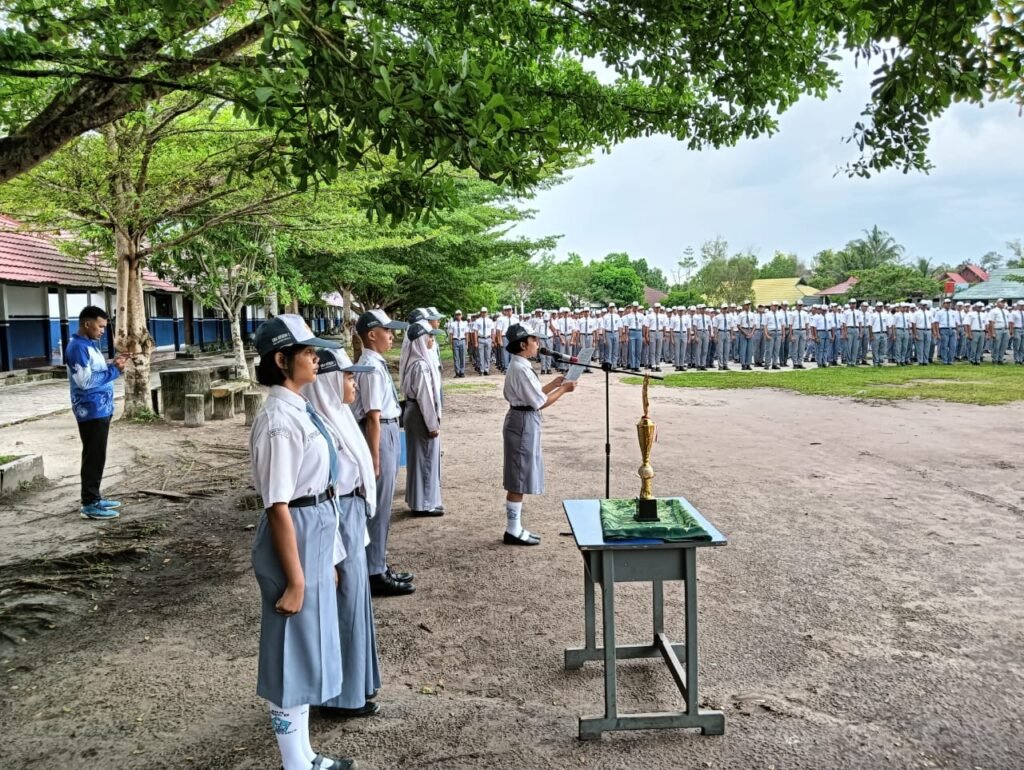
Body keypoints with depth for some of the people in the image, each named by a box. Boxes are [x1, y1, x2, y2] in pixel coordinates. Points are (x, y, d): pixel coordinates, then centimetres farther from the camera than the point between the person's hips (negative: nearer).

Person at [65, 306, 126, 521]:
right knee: (94, 457, -6)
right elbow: (85, 380, -22)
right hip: (91, 411, -10)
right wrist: (114, 371, -16)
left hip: (100, 410, 10)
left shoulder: (90, 345, 15)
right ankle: (89, 504, 0)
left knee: (97, 456, 15)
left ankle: (93, 498, 24)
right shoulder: (78, 347, -15)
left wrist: (111, 366, 4)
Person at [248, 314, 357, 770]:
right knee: (292, 653, 7)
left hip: (316, 533, 10)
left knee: (307, 649, 21)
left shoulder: (299, 409, 7)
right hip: (293, 537, -10)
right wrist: (295, 578, -19)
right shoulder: (280, 422, -22)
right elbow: (279, 507, -22)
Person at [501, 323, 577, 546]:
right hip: (524, 423, -10)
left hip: (522, 422, 10)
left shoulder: (518, 367, 12)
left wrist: (554, 383, 13)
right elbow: (540, 402, -18)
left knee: (519, 480, 14)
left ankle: (515, 528, 22)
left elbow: (533, 394, 17)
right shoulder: (521, 369, -20)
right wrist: (563, 390, -7)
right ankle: (513, 531, 6)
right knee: (519, 480, -3)